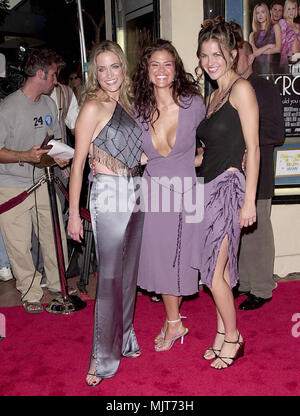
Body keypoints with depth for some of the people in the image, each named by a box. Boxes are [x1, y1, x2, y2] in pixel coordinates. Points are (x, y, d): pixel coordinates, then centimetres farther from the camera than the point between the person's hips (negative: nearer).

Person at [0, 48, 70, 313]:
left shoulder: (49, 104, 8)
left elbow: (56, 138, 21)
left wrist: (61, 156, 0)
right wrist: (26, 156, -26)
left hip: (42, 183, 6)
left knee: (56, 238, 7)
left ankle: (59, 286, 27)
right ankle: (31, 295, 19)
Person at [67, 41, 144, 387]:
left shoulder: (126, 103, 12)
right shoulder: (93, 107, -11)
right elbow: (78, 161, -11)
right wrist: (73, 213, -13)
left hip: (134, 192, 8)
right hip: (108, 193, -7)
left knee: (129, 271, 14)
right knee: (110, 276, -3)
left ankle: (124, 338, 31)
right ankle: (103, 357, 10)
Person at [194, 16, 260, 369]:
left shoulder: (241, 89, -7)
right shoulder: (212, 96, 18)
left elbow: (253, 148, -12)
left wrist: (249, 200, -16)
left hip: (228, 186, -8)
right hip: (210, 186, 8)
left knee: (214, 273, -4)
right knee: (219, 271, 12)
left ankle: (232, 338, 15)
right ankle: (224, 333, 25)